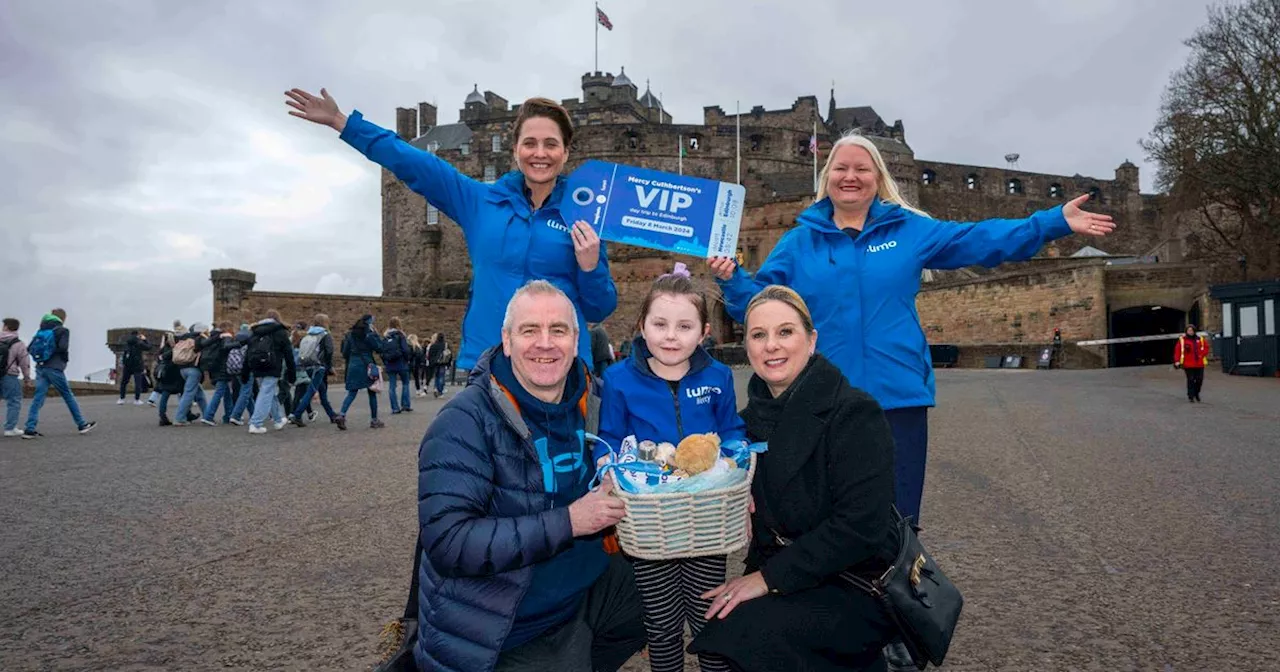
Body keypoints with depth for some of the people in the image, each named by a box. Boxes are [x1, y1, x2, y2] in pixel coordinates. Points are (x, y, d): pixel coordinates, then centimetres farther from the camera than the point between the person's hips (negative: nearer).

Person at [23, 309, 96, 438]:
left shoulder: (42, 331, 15)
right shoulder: (62, 330, -4)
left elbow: (29, 348, 10)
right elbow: (63, 347, -17)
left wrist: (40, 357, 17)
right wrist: (65, 358, 2)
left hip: (40, 368, 5)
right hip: (54, 368, -5)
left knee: (38, 397, 2)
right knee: (68, 396, 3)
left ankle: (30, 429, -6)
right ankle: (82, 424, 9)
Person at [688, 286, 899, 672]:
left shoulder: (855, 414, -16)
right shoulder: (752, 418, 3)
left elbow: (861, 527, -23)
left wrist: (770, 577, -22)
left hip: (860, 586, -6)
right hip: (778, 577, 6)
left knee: (745, 634, -24)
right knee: (715, 627, -14)